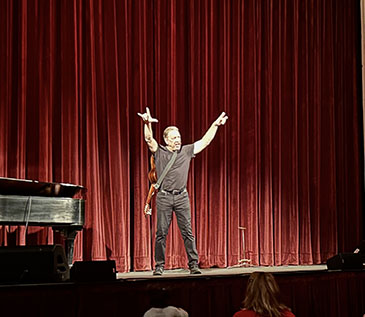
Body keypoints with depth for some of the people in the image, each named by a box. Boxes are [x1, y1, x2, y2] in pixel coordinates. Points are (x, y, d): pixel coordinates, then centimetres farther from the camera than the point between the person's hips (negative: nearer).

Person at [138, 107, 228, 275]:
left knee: (187, 232, 0)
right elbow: (149, 139, -12)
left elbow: (205, 141, 13)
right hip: (164, 197, -2)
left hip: (182, 197, 2)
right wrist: (148, 124, -28)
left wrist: (215, 125, 9)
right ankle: (159, 266, 5)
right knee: (161, 232, 0)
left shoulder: (186, 151, 11)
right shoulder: (159, 152, 4)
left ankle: (193, 264, 3)